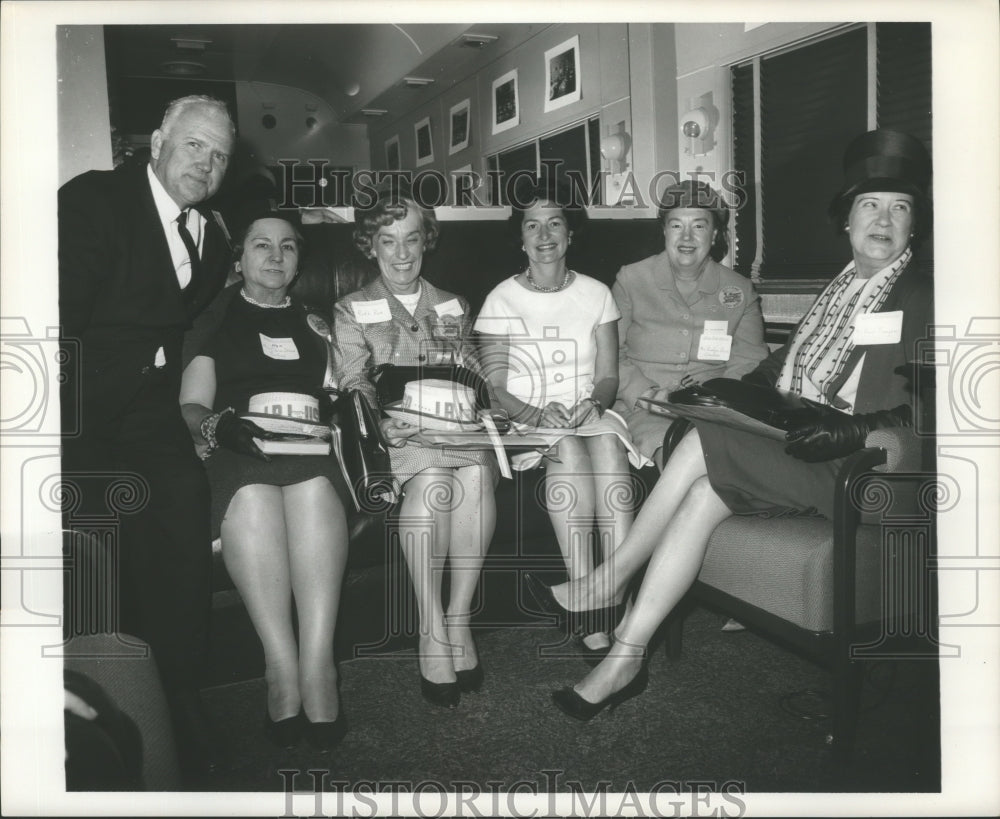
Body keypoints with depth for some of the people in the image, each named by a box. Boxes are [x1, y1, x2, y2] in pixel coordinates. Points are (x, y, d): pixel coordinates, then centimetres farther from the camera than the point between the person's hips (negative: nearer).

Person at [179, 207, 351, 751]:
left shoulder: (314, 322, 29)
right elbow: (191, 406, 12)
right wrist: (218, 424, -10)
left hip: (310, 446, 1)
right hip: (237, 448, -1)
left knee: (313, 489, -36)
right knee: (253, 495, -37)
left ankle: (316, 662, -40)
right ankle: (282, 665, -39)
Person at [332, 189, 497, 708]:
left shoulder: (453, 307, 23)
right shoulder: (351, 312, 12)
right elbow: (354, 386, -2)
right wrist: (382, 422, -23)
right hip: (396, 436, -2)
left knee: (476, 472, -34)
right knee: (433, 478, -36)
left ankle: (458, 619, -24)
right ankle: (434, 635, -29)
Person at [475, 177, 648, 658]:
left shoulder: (596, 294, 11)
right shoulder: (503, 300, 4)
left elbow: (608, 376, 9)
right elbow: (494, 388, 0)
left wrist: (595, 402, -14)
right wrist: (536, 414, -19)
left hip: (591, 414, 2)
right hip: (526, 421, -1)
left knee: (608, 443, -34)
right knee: (569, 449, -35)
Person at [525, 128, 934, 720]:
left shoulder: (927, 300, -1)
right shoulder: (839, 288, 21)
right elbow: (787, 365, 18)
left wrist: (855, 430, -26)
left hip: (859, 470, -6)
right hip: (788, 443, 6)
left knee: (706, 445, -23)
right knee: (704, 495, -21)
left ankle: (611, 582, -9)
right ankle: (625, 659, -18)